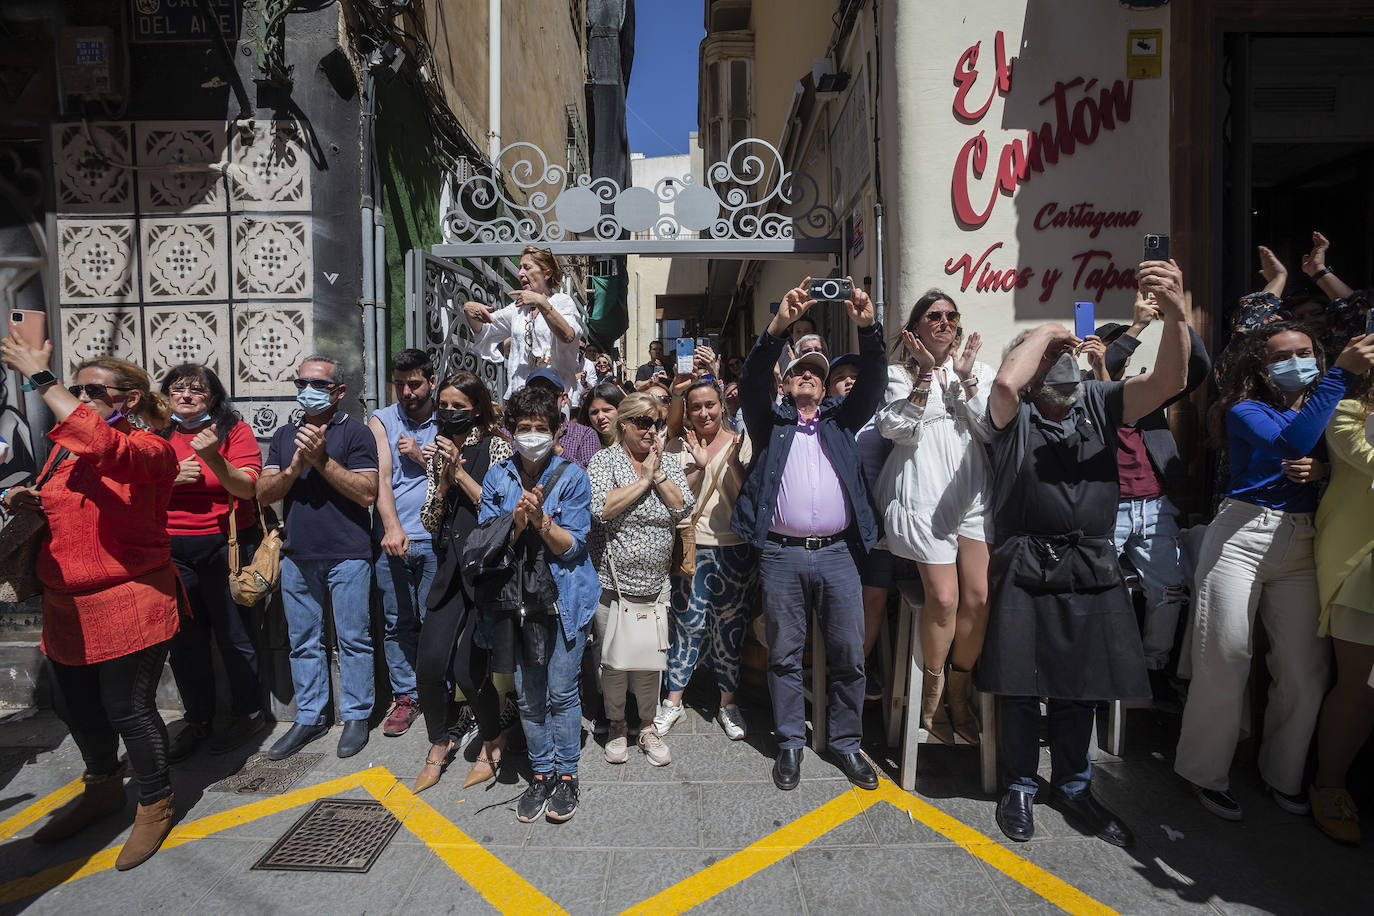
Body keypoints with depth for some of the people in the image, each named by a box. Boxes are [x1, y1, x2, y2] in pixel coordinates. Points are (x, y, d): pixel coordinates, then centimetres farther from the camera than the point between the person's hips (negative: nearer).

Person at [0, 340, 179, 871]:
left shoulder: (150, 449, -14)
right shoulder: (66, 445, 11)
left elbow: (102, 448, -37)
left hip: (128, 607, -8)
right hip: (67, 607, 8)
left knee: (128, 710, 1)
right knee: (74, 706, 19)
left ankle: (155, 806, 23)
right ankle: (102, 789, 43)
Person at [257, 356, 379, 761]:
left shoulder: (355, 433, -3)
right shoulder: (284, 436, 14)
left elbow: (367, 493, -12)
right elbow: (263, 493, 6)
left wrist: (322, 459, -17)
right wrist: (295, 466, -11)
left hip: (347, 556, -5)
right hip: (297, 556, 6)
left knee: (353, 639, 2)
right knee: (303, 641, 14)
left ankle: (356, 716, 17)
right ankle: (309, 718, 27)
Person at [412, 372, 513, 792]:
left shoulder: (496, 445, -2)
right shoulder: (438, 452, 14)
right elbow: (430, 522, 10)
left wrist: (461, 472, -11)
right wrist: (444, 478, -5)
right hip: (450, 567, 5)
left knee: (468, 669, -7)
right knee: (429, 665, -1)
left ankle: (493, 740, 22)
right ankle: (440, 744, 26)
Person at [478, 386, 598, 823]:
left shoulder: (572, 477, -6)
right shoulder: (497, 477, 3)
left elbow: (571, 546, -8)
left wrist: (540, 519, -24)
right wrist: (516, 523, -17)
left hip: (565, 597, -3)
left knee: (562, 691, 2)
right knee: (528, 694, 10)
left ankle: (566, 775, 20)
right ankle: (541, 773, 27)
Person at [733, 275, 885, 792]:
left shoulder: (840, 421, 16)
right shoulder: (770, 421, 11)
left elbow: (872, 382, 3)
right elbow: (752, 381, -6)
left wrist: (868, 328, -13)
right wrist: (779, 327, -20)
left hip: (837, 553, 2)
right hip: (782, 555, -1)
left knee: (849, 653, 5)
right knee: (784, 654, 7)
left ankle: (846, 742, 23)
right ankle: (790, 743, 22)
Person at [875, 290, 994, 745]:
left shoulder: (979, 370, 16)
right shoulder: (899, 374, 8)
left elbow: (994, 430, 4)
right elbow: (897, 429, -8)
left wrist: (966, 378, -4)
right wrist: (926, 374, -9)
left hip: (972, 492, 4)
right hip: (923, 495, -3)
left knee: (979, 598, -3)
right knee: (943, 599, -9)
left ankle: (958, 694, 18)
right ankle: (932, 693, 14)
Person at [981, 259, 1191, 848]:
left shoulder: (1100, 403, 8)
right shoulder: (1014, 413, -2)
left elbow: (1168, 382, -7)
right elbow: (1006, 380, -25)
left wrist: (1176, 313, -23)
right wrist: (1043, 331, -9)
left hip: (1092, 572, 4)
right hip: (1025, 570, -3)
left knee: (1080, 688, 14)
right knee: (1019, 685, 6)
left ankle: (1073, 787, 34)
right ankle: (1019, 787, 26)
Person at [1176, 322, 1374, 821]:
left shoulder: (1327, 408, 15)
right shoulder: (1245, 411, 2)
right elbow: (1292, 442, -18)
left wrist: (1319, 470, -7)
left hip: (1302, 544, 4)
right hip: (1243, 534, -4)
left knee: (1306, 666, 3)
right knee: (1223, 661, -3)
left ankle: (1284, 774, 23)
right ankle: (1207, 774, 12)